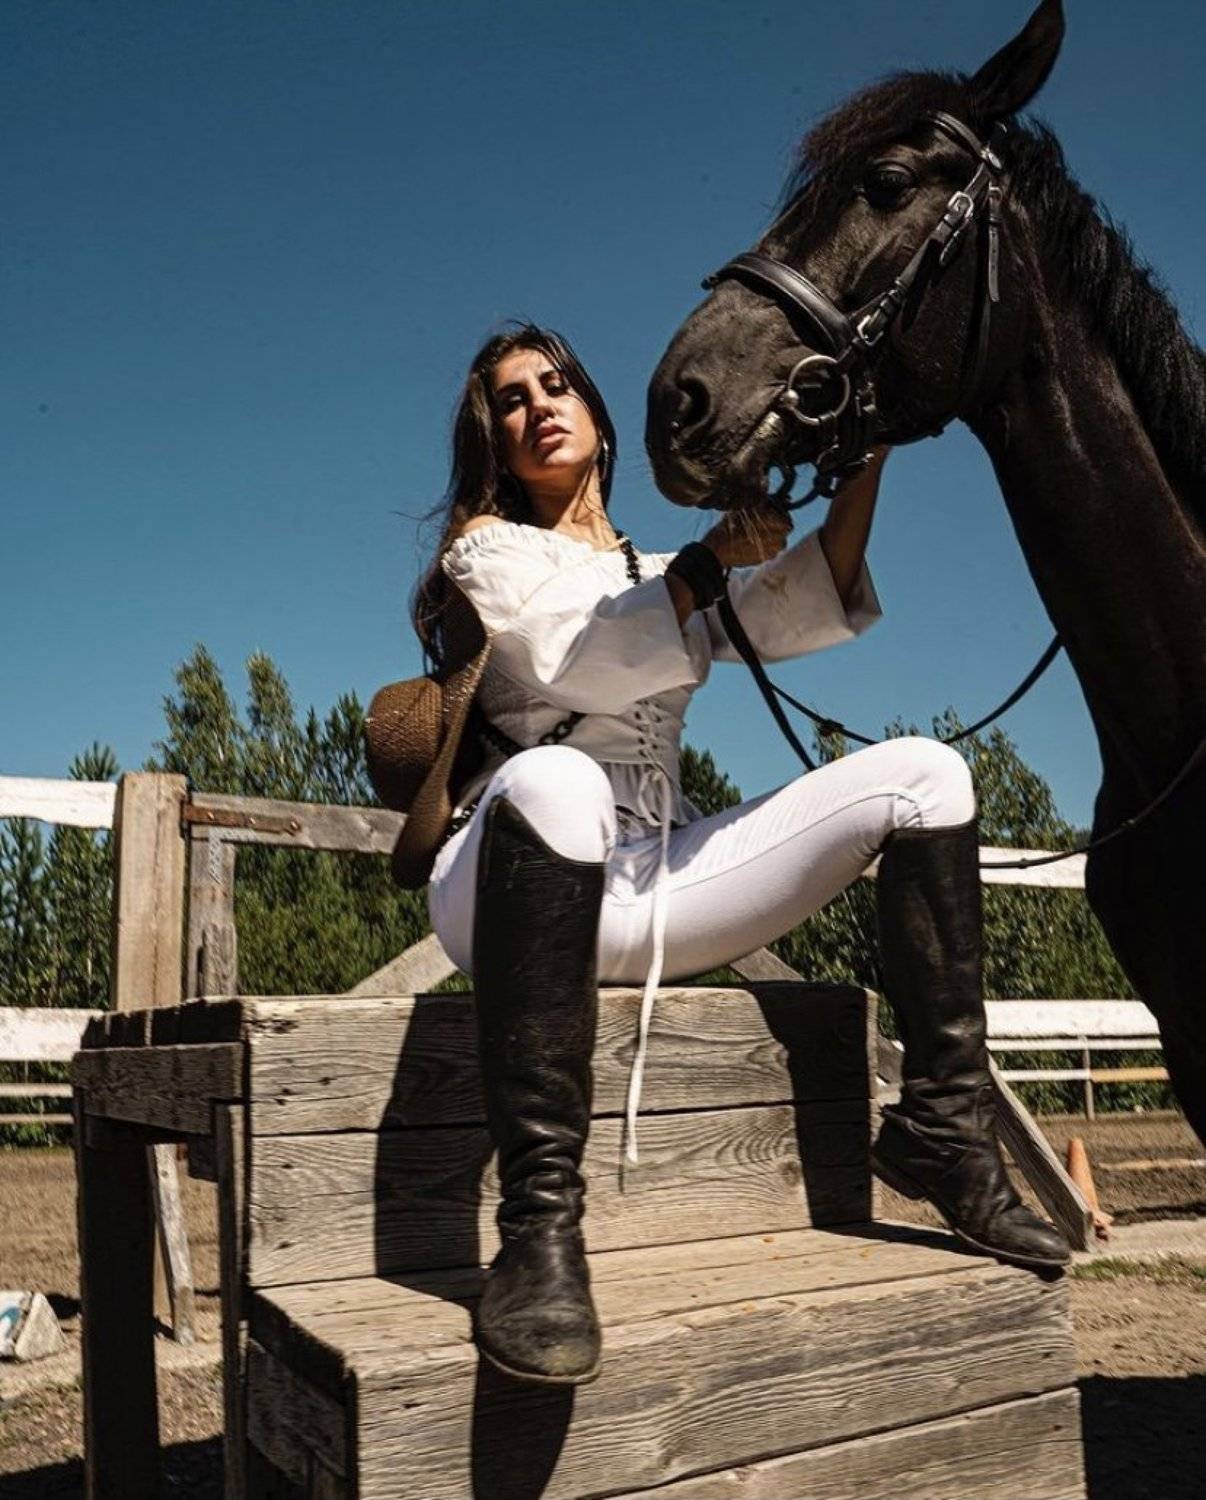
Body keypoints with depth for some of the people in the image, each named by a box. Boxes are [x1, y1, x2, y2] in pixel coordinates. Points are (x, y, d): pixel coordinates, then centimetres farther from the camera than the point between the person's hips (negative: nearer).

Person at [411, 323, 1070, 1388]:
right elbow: (578, 663, -11)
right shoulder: (488, 550, 10)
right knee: (554, 780, -42)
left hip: (657, 881, 5)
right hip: (517, 883, -5)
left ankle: (944, 1137, -8)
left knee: (921, 772, -6)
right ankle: (539, 1221, -40)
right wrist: (711, 560, -15)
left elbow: (804, 611, 3)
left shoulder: (672, 576, 23)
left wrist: (865, 460, -6)